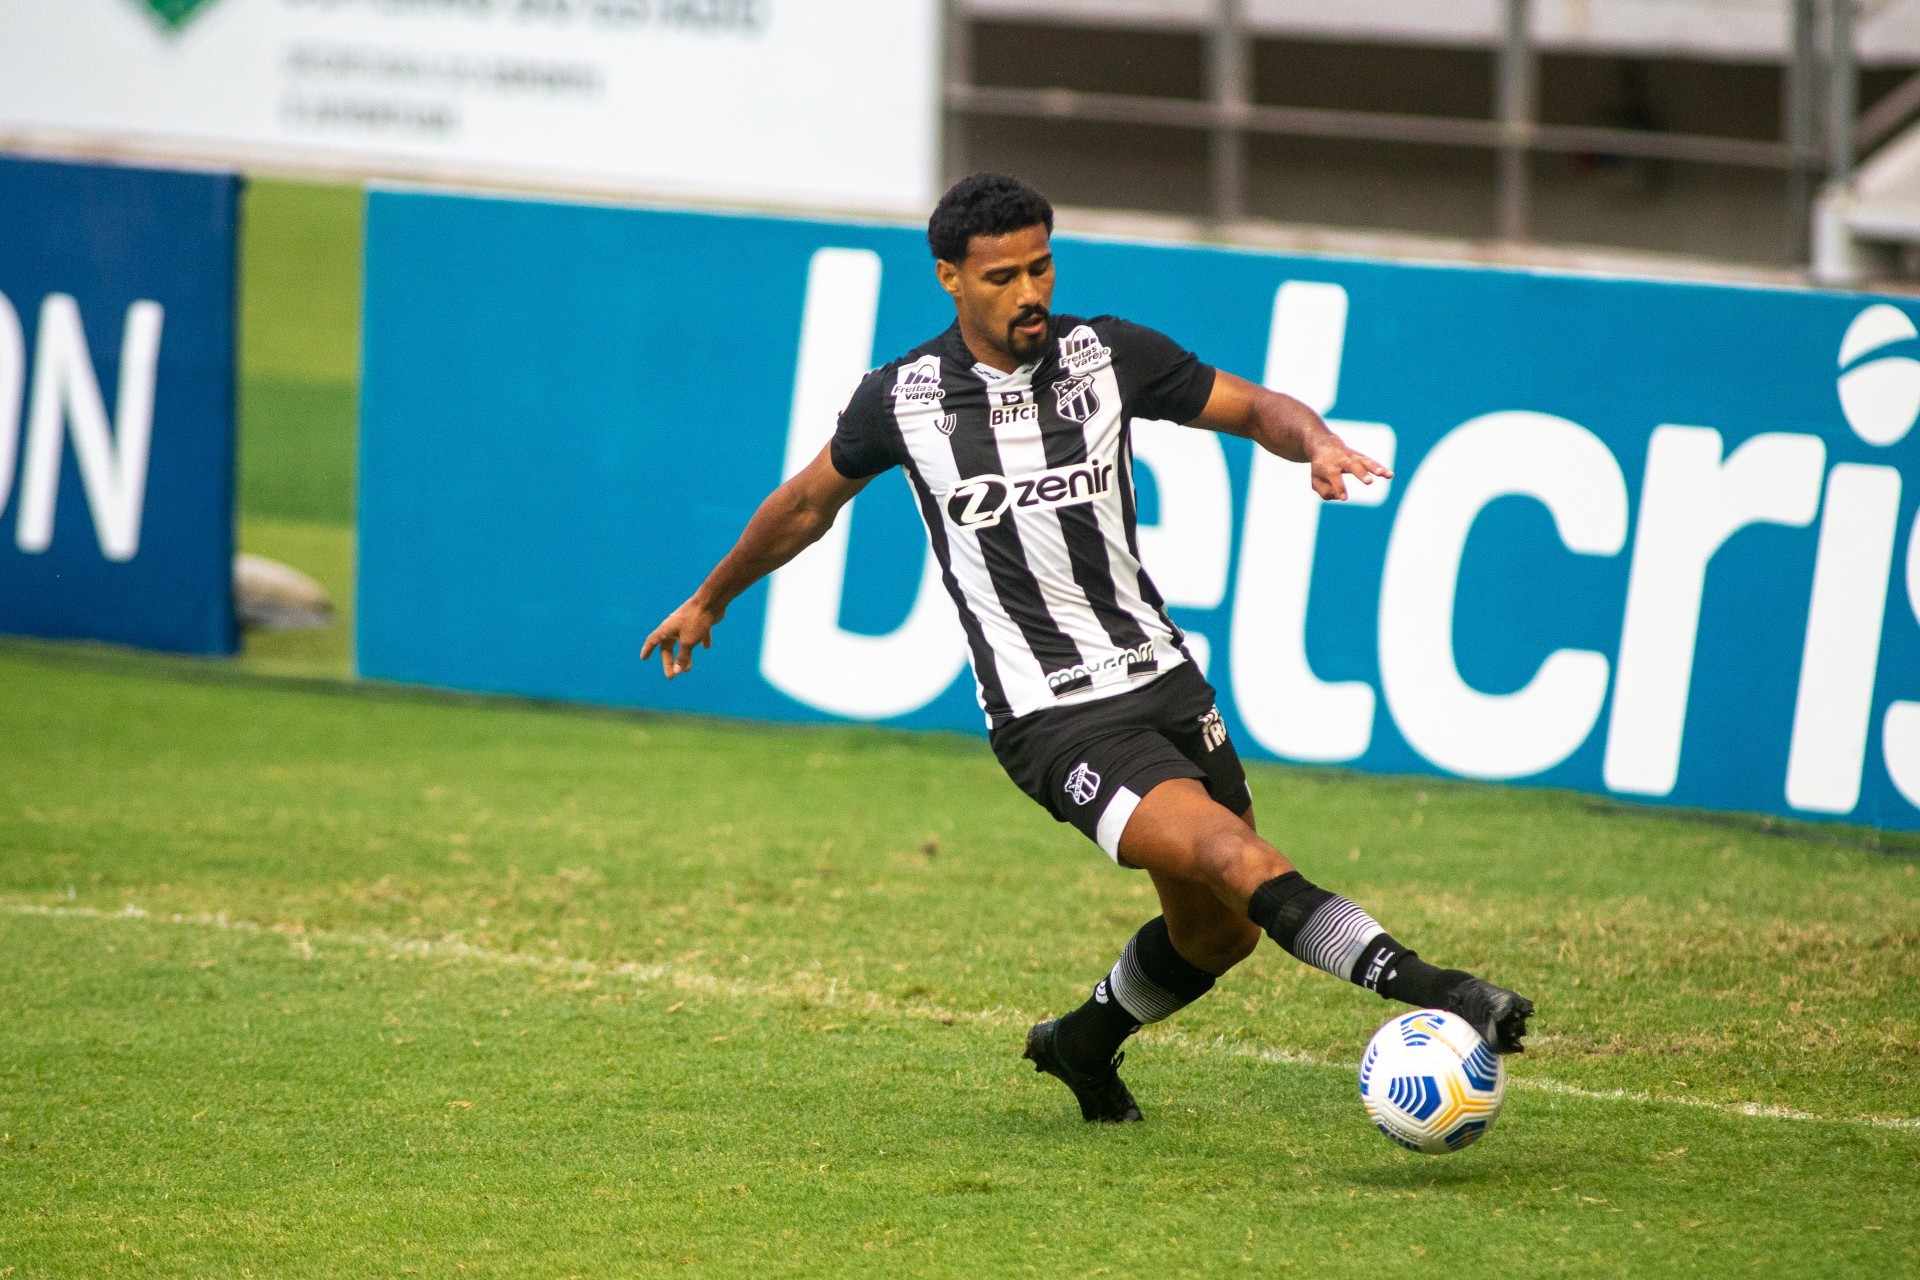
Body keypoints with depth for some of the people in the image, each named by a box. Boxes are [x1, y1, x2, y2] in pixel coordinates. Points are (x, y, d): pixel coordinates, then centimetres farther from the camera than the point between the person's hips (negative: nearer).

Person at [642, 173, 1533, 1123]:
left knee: (1217, 934, 12)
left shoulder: (1109, 355, 1)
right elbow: (809, 502, 16)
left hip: (1163, 679, 5)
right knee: (1235, 857, -25)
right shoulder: (901, 398, -2)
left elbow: (1255, 408, 10)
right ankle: (1425, 990, -36)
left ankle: (1083, 1044, 39)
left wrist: (1315, 442, -14)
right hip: (1052, 718, -5)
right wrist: (709, 601, 28)